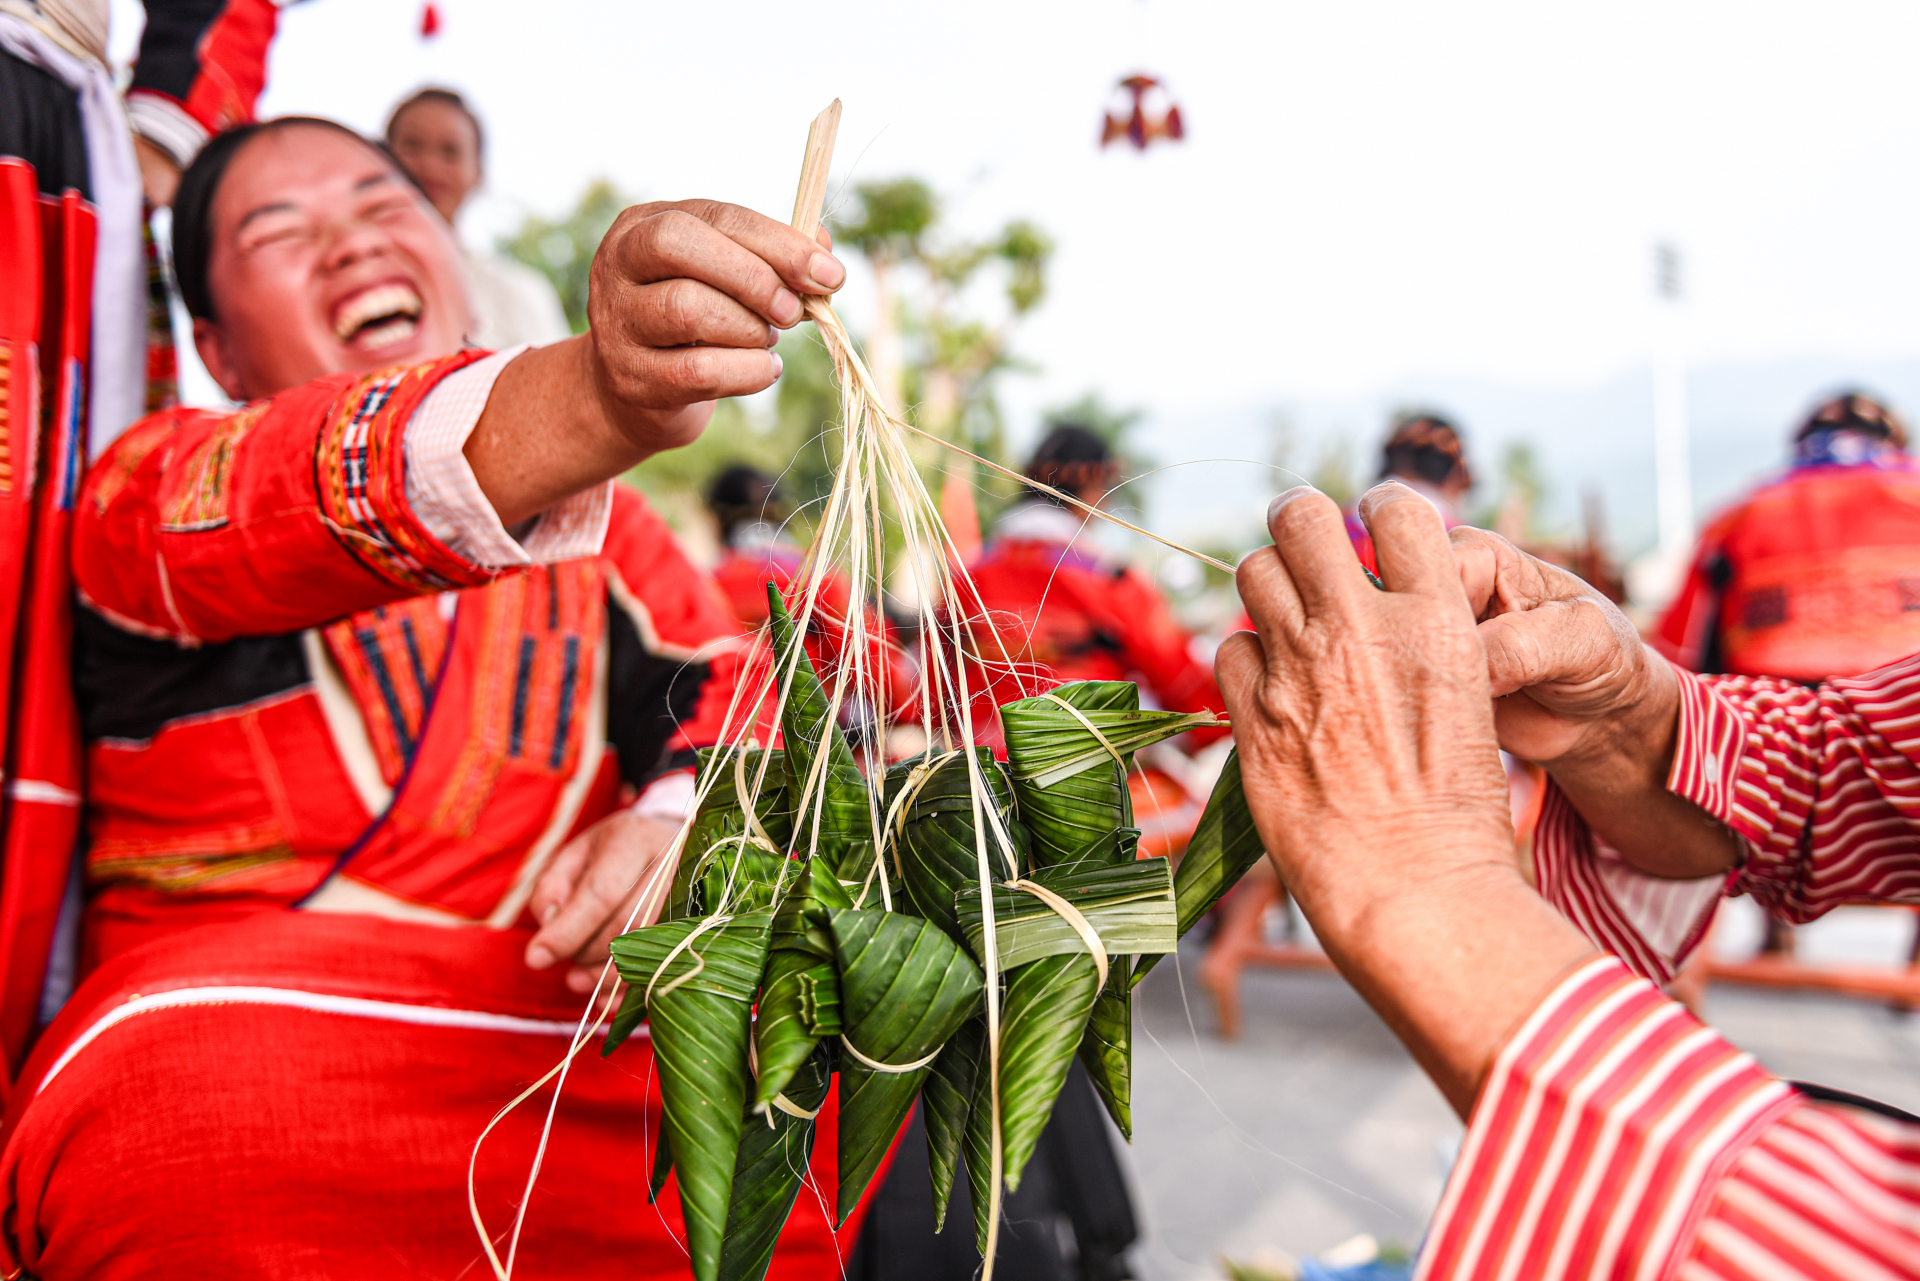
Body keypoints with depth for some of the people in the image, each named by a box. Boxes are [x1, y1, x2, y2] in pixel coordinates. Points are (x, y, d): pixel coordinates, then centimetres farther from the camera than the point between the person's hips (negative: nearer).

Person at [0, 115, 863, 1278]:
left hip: (586, 1009, 5)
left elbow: (730, 688, 10)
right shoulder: (153, 488, 7)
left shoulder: (606, 525, 23)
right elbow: (278, 505, -16)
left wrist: (682, 818, -15)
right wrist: (592, 402, -36)